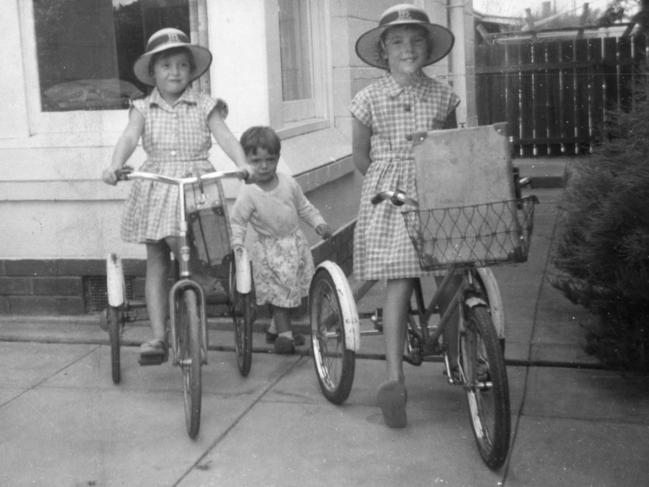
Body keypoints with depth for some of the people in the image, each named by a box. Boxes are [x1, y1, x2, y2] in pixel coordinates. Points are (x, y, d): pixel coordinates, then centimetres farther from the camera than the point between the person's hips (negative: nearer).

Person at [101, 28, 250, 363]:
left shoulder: (204, 106, 4)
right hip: (154, 191, 2)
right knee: (156, 265, 3)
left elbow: (225, 137, -8)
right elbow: (129, 138, -10)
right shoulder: (143, 109, 6)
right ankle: (158, 337, 6)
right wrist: (114, 166, -30)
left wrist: (243, 165, -27)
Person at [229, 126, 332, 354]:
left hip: (295, 243, 5)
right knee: (278, 290, -5)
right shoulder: (248, 194, -19)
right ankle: (284, 332, 11)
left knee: (299, 285, 12)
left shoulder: (288, 183, -5)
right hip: (269, 248, -5)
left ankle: (279, 325, 31)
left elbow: (304, 206, 9)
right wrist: (237, 243, -28)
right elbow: (236, 220, -14)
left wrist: (318, 223, 0)